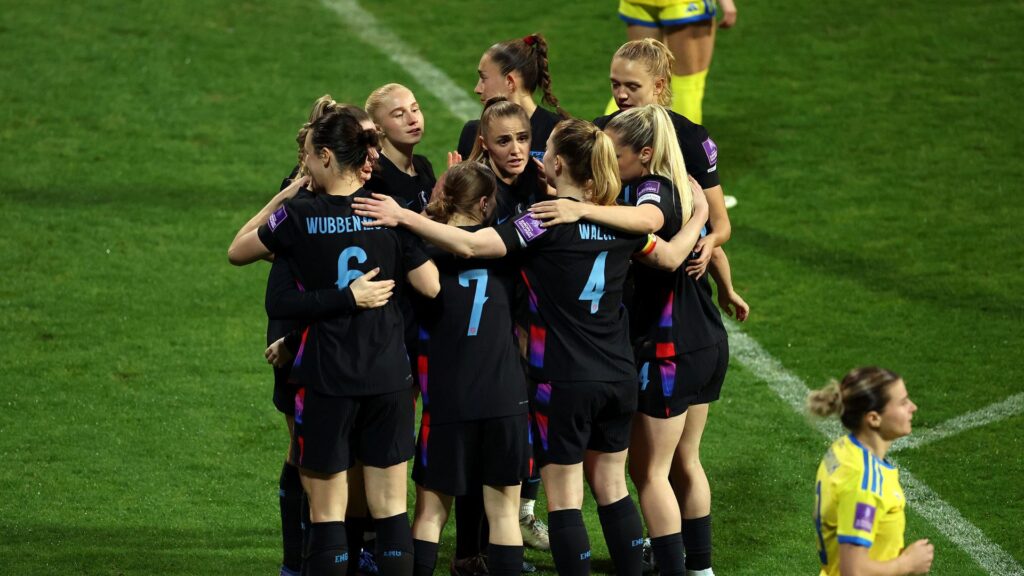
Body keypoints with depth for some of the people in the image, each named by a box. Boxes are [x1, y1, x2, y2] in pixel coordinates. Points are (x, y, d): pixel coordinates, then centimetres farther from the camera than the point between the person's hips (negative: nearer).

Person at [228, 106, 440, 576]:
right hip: (389, 377, 3)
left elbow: (237, 251, 8)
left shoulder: (298, 216, -8)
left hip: (326, 379, -3)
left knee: (327, 512, 4)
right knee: (390, 507, 7)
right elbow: (432, 286, 0)